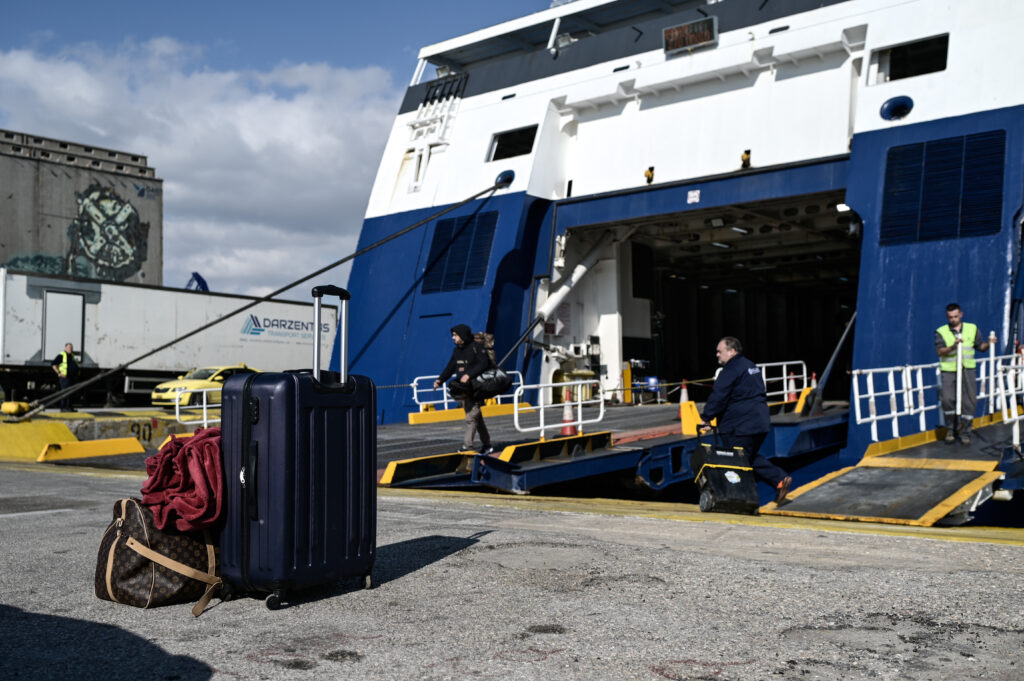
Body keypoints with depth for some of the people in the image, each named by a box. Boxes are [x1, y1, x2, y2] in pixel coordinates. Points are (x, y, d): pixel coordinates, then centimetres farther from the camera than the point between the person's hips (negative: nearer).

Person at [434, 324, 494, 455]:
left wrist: (469, 374, -28)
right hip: (463, 389, 8)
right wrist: (440, 379, 0)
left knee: (471, 417, -12)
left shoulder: (475, 347, -11)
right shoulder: (457, 350, 14)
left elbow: (485, 363, -20)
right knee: (477, 417, 14)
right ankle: (486, 445, 24)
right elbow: (450, 367, 14)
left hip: (475, 388, -8)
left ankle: (467, 446, -11)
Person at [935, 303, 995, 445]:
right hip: (949, 371, -2)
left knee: (969, 401, -1)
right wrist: (953, 346, -26)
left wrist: (988, 343, -6)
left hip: (968, 370, 2)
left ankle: (965, 432, 10)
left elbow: (980, 347, 14)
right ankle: (951, 429, 5)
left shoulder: (972, 328, 10)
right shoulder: (941, 331, 3)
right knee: (948, 399, -15)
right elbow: (939, 351, -10)